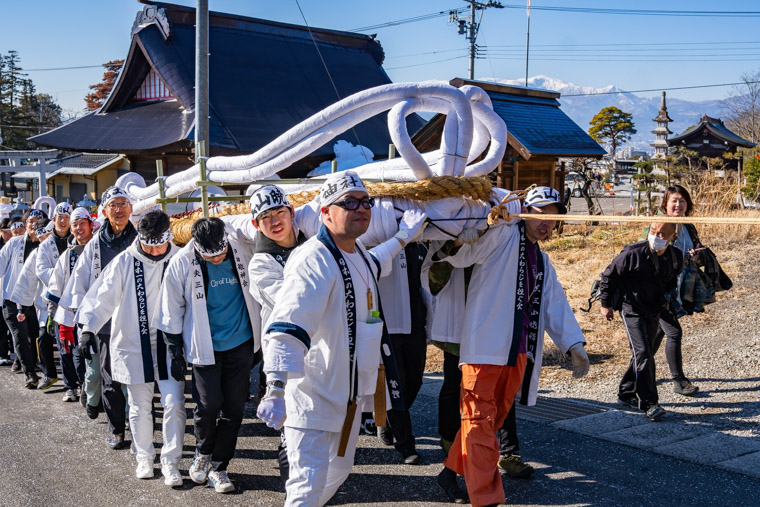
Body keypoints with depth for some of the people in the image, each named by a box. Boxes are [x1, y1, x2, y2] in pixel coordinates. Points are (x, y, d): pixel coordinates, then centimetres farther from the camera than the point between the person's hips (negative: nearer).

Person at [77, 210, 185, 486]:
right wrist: (89, 327, -19)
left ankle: (170, 462, 9)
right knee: (140, 408, 11)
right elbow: (104, 296, -7)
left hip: (169, 346, 0)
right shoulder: (124, 262, -6)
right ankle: (145, 457, 31)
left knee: (174, 405, -6)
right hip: (133, 346, 0)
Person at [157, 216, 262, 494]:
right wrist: (175, 353, -1)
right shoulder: (181, 264, -12)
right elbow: (171, 314, -3)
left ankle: (218, 467, 19)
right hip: (205, 346, -2)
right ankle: (202, 454, 27)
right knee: (208, 405, -3)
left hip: (241, 343, 2)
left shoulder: (243, 250, -8)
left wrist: (262, 335, 13)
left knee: (233, 408, 5)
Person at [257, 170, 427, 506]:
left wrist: (402, 238, 38)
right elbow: (287, 329, -35)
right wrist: (276, 390, -44)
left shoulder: (355, 251, 7)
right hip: (312, 397, -10)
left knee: (338, 470, 23)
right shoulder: (315, 260, -24)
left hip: (348, 395, 10)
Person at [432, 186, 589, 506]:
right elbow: (462, 255, -6)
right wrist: (452, 245, -29)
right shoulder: (503, 234, -1)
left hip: (519, 352, 8)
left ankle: (452, 471, 29)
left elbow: (556, 304, 17)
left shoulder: (543, 262, 23)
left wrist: (573, 344, 6)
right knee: (481, 418, -5)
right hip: (486, 345, -8)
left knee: (494, 416, 13)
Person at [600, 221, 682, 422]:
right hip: (632, 309, -6)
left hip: (654, 311, 6)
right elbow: (608, 276, -7)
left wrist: (666, 300, 15)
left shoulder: (675, 257, -3)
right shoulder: (633, 253, -19)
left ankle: (626, 394, 29)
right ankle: (649, 403, -10)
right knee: (643, 354, -14)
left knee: (643, 354, 13)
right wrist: (606, 304, -3)